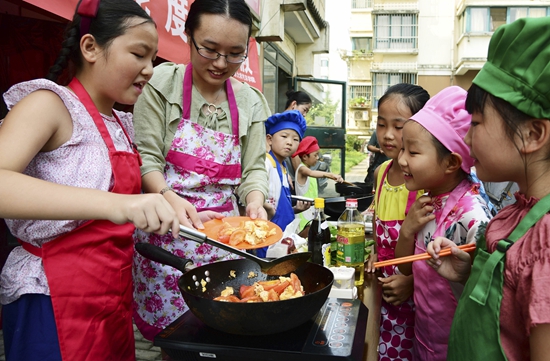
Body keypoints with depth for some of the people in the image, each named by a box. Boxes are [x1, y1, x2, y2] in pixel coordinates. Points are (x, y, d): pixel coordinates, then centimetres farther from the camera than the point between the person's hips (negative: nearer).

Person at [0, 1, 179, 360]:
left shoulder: (122, 124, 9)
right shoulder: (50, 104, -13)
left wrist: (183, 216, 3)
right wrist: (112, 203, -42)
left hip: (115, 293, 7)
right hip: (57, 300, -7)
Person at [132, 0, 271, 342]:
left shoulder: (251, 102, 7)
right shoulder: (162, 83, -3)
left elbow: (254, 166, 7)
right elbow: (146, 157, -7)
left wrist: (255, 201, -13)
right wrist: (170, 197, -24)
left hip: (224, 235, 3)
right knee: (168, 328, 1)